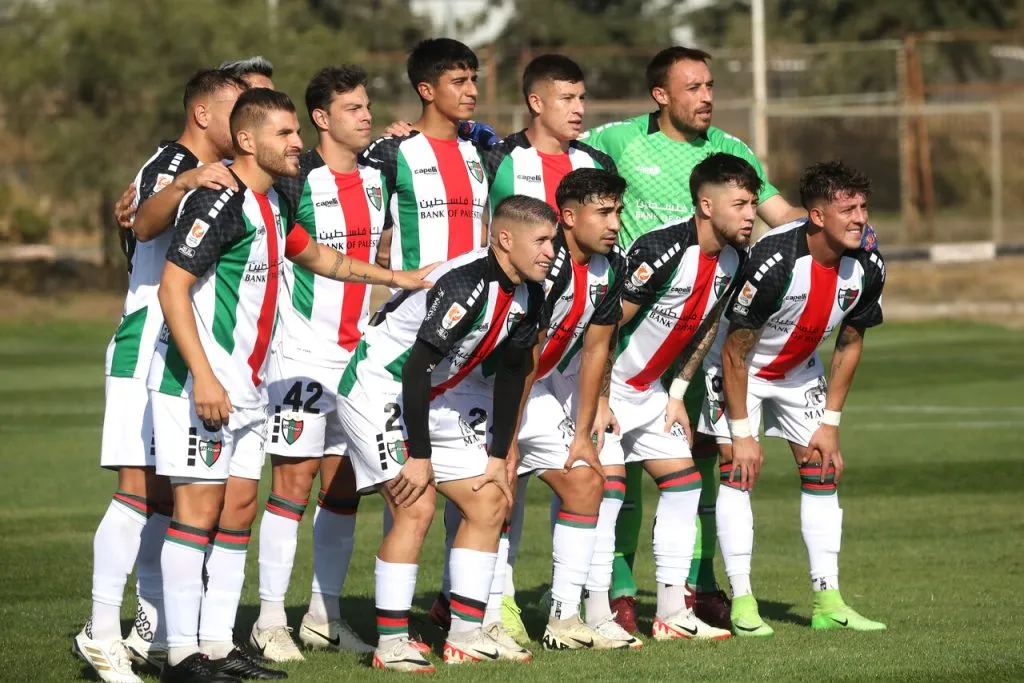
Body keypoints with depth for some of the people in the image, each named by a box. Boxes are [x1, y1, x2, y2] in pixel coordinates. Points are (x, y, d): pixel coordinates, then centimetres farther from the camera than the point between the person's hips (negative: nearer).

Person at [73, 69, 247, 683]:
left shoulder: (225, 174, 18)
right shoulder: (169, 166, -11)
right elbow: (145, 225, -34)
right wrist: (184, 184, -52)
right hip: (150, 351, -9)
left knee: (168, 494, 11)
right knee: (140, 490, -13)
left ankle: (153, 632, 16)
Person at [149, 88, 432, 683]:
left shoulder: (272, 204, 14)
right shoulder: (219, 202, -16)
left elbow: (319, 258, 32)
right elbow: (173, 287, -19)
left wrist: (396, 277, 34)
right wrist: (203, 377, -24)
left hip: (248, 385, 9)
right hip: (201, 382, -9)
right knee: (199, 506, -9)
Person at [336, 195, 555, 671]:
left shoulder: (527, 296, 1)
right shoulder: (467, 285, -28)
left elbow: (511, 375, 12)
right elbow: (416, 368, -29)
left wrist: (498, 457, 10)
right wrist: (419, 456, -25)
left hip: (431, 400, 10)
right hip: (379, 388, -10)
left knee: (489, 501, 6)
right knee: (416, 508, -20)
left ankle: (465, 637, 10)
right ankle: (391, 645, -12)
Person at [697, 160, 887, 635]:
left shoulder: (868, 269, -18)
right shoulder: (773, 262, -35)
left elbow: (849, 343, 0)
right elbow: (735, 351, -26)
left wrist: (830, 421, -2)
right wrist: (741, 433, -22)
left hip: (799, 371, 6)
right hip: (738, 368, -6)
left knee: (823, 470, 1)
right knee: (738, 468, -15)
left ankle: (827, 601, 4)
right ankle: (742, 601, -11)